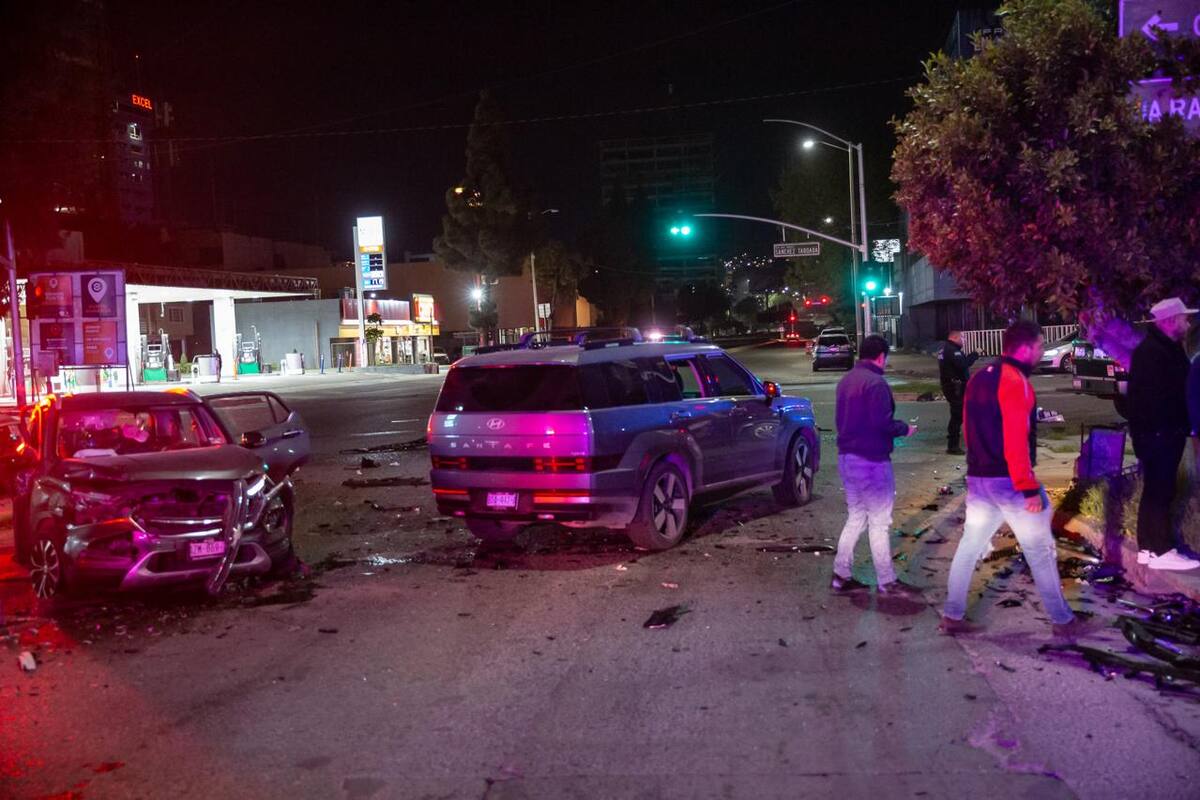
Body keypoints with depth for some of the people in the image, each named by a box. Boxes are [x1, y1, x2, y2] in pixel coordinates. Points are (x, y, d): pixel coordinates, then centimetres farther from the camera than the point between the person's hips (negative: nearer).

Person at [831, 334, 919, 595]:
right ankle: (886, 582, 9)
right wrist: (904, 429, -5)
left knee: (855, 519, 16)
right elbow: (882, 423, -23)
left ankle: (842, 575, 18)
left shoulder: (846, 380, 12)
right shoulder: (875, 383, -17)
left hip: (847, 457, 9)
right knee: (879, 523, 1)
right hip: (871, 461, -9)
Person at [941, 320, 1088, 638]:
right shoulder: (1015, 381, -15)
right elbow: (1016, 441, -21)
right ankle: (1063, 620, 15)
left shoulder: (978, 378, 11)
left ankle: (952, 615, 14)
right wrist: (1030, 489, -19)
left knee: (969, 547, 12)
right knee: (1040, 552, 5)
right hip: (1010, 481, -8)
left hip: (978, 478, 8)